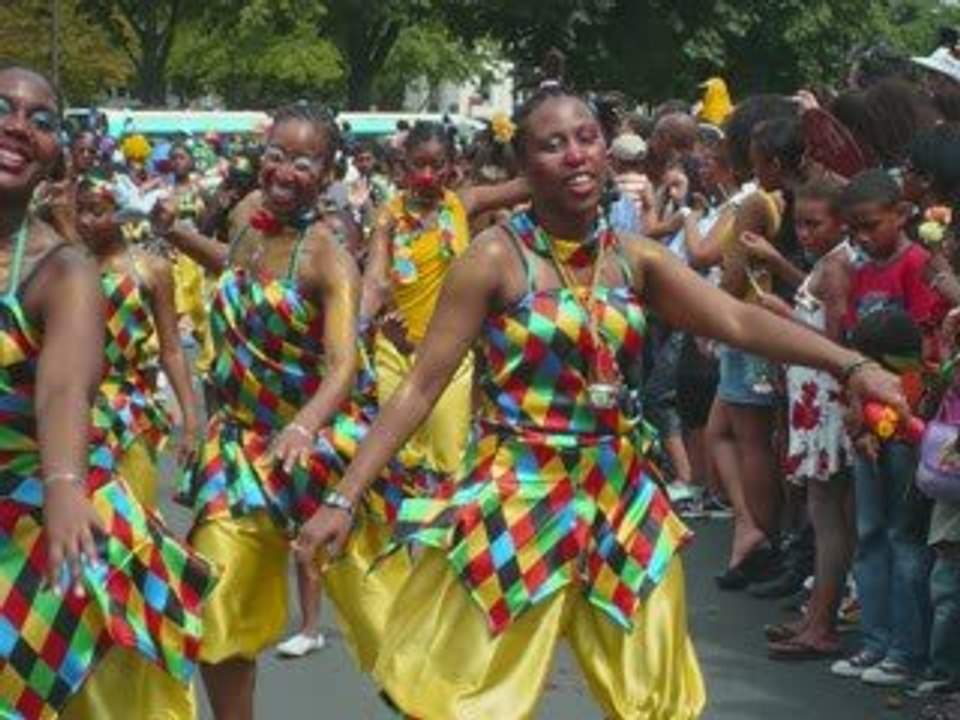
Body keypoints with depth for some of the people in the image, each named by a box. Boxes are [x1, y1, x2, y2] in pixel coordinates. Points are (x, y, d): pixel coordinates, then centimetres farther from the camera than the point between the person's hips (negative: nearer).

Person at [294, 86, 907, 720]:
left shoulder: (635, 258, 3)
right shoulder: (497, 257, -11)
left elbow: (741, 321, -4)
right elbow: (421, 387, -10)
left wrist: (850, 365, -18)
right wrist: (345, 499, -15)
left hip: (621, 497, 5)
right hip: (518, 495, -5)